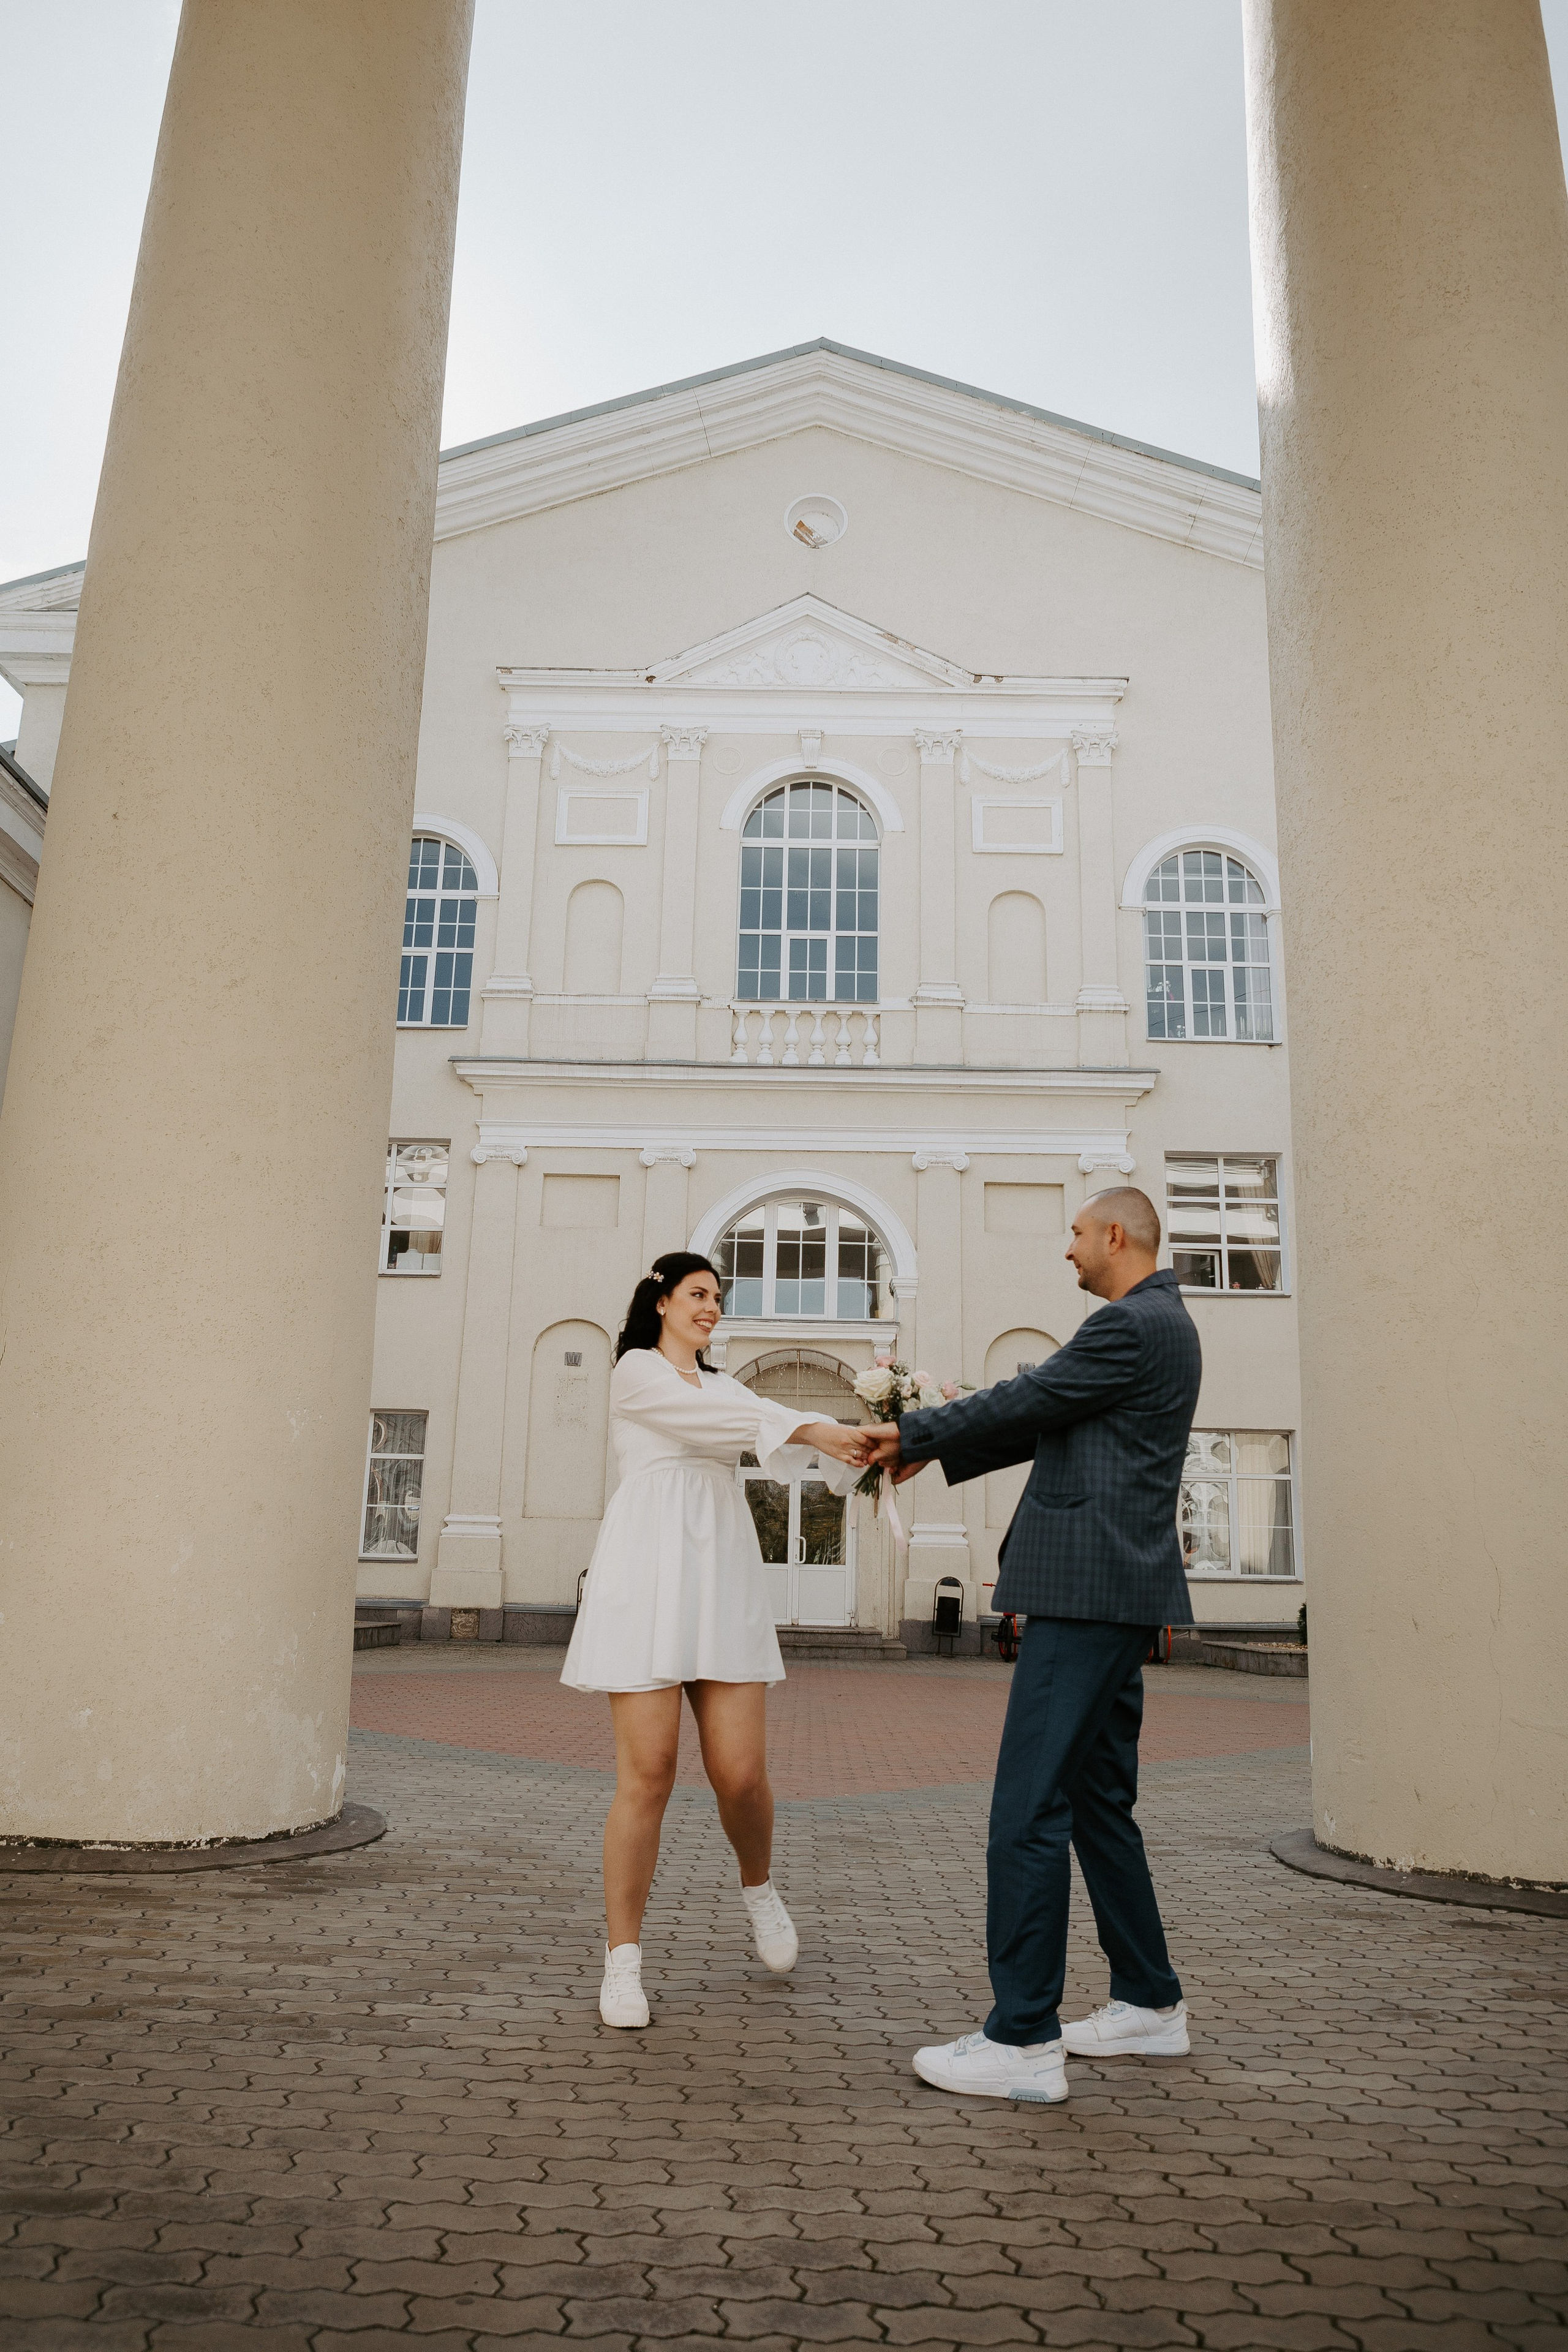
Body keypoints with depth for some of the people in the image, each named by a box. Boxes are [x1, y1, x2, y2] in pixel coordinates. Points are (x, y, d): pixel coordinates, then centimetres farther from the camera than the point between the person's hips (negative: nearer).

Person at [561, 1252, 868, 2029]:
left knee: (741, 1773, -1)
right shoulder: (637, 1370, 4)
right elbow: (703, 1421, -13)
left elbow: (784, 1440, 6)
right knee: (647, 1775, -6)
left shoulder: (725, 1387, 23)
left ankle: (758, 1887, 30)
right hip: (649, 1578, -5)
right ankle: (623, 1959, 8)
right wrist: (811, 1431, -23)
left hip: (721, 1579, 5)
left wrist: (870, 1442, -12)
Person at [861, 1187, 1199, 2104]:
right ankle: (1150, 2004, 28)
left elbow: (1029, 1400, -11)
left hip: (1090, 1594, -11)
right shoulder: (1159, 1323, 19)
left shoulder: (1135, 1324, -14)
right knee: (1097, 1802, 18)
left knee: (1029, 1806, -8)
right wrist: (933, 1452, 22)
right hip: (1116, 1595, 11)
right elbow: (1048, 1418, 22)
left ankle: (1023, 2040, -2)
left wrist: (916, 1433, 2)